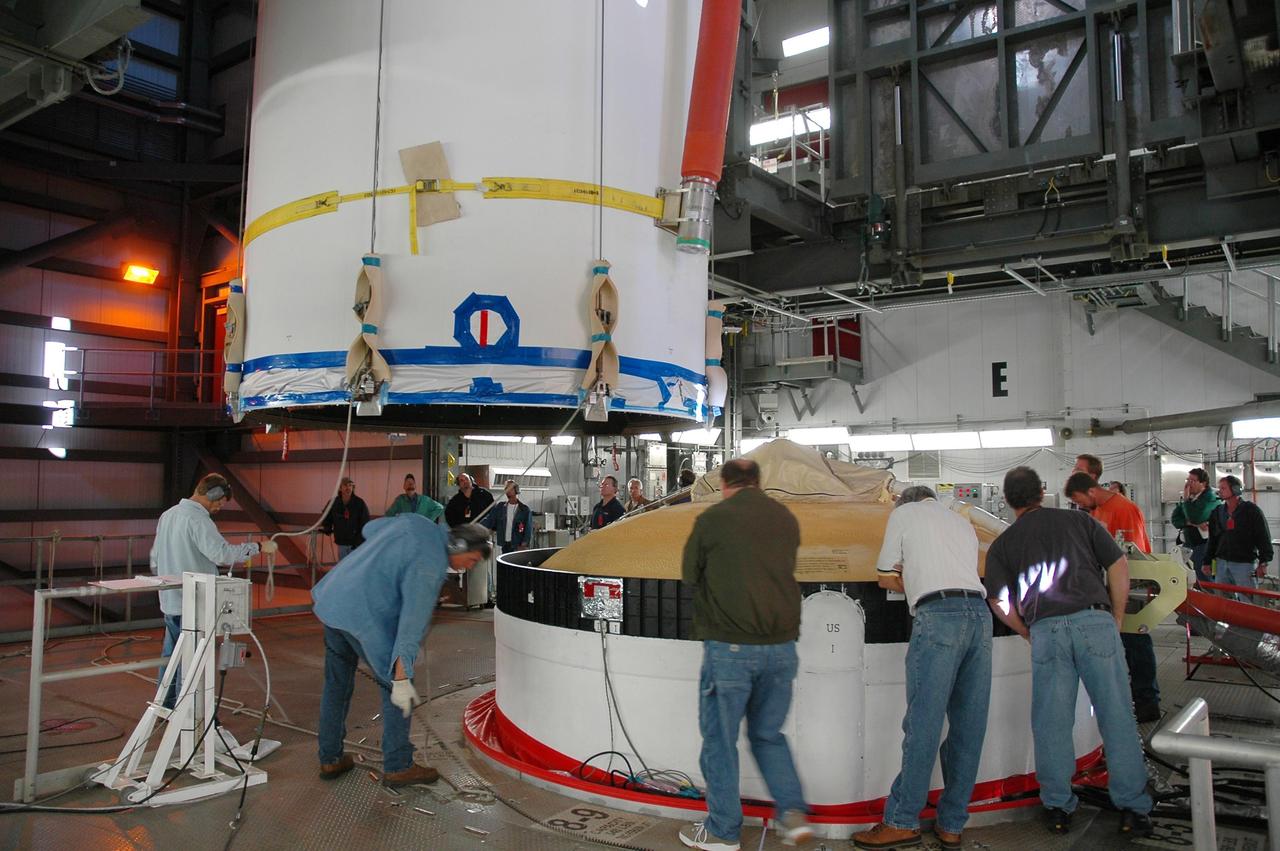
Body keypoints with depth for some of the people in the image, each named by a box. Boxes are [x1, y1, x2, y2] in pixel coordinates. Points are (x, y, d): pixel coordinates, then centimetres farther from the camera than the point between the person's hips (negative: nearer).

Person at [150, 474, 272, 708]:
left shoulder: (167, 515, 11)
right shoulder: (198, 520, -19)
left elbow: (155, 559, 19)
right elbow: (222, 553, -30)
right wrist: (258, 547, -25)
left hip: (169, 601, 9)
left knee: (171, 654, 19)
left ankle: (166, 706, 29)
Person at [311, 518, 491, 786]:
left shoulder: (415, 522, 7)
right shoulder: (431, 565, -17)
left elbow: (370, 529, 23)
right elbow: (413, 622, -23)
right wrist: (402, 679, -23)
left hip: (332, 599, 9)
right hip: (364, 615, -9)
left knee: (337, 683, 20)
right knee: (394, 685, 5)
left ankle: (330, 759, 32)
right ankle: (397, 767, 12)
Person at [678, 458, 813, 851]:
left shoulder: (711, 519, -6)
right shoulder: (787, 519, 6)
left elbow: (690, 577, 4)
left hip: (729, 646, -4)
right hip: (781, 648, 5)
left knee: (720, 740, 11)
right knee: (768, 735, 22)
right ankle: (793, 812, 14)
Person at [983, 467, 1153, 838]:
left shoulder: (1002, 544, 14)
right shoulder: (1079, 520, 16)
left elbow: (998, 601, 5)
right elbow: (1119, 566, 11)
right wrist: (1116, 620, 17)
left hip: (1046, 630, 0)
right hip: (1095, 621, 0)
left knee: (1052, 724, 7)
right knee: (1117, 717, 7)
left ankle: (1058, 807, 14)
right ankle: (1132, 808, 12)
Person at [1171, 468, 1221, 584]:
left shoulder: (1210, 498, -10)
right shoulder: (1188, 497, 12)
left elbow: (1195, 518, -23)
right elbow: (1174, 519, 4)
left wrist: (1186, 498, -14)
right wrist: (1192, 523, -13)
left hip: (1205, 543, -7)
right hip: (1188, 545, 7)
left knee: (1204, 582, -8)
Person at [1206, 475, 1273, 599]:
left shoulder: (1251, 510, -3)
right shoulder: (1217, 512, 11)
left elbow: (1263, 537, -6)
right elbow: (1212, 539, 15)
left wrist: (1263, 563, -11)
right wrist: (1207, 561, 11)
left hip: (1244, 564, -5)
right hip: (1222, 563, 5)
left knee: (1248, 601, -2)